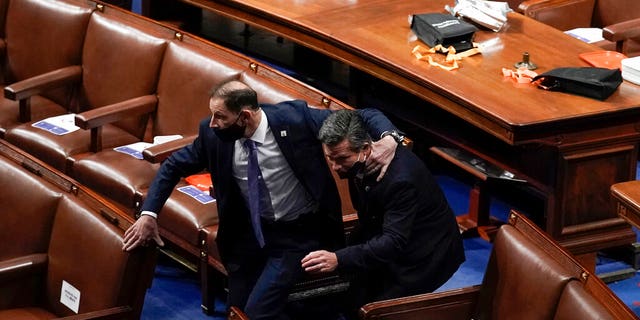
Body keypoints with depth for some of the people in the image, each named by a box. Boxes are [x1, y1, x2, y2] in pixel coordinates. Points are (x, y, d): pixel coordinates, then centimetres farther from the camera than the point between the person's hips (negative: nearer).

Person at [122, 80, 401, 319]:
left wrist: (389, 137, -38)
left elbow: (362, 116, -18)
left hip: (299, 234, -5)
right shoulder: (213, 134, -12)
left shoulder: (294, 118, -23)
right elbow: (173, 167, 3)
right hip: (249, 232, 5)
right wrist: (148, 214, -5)